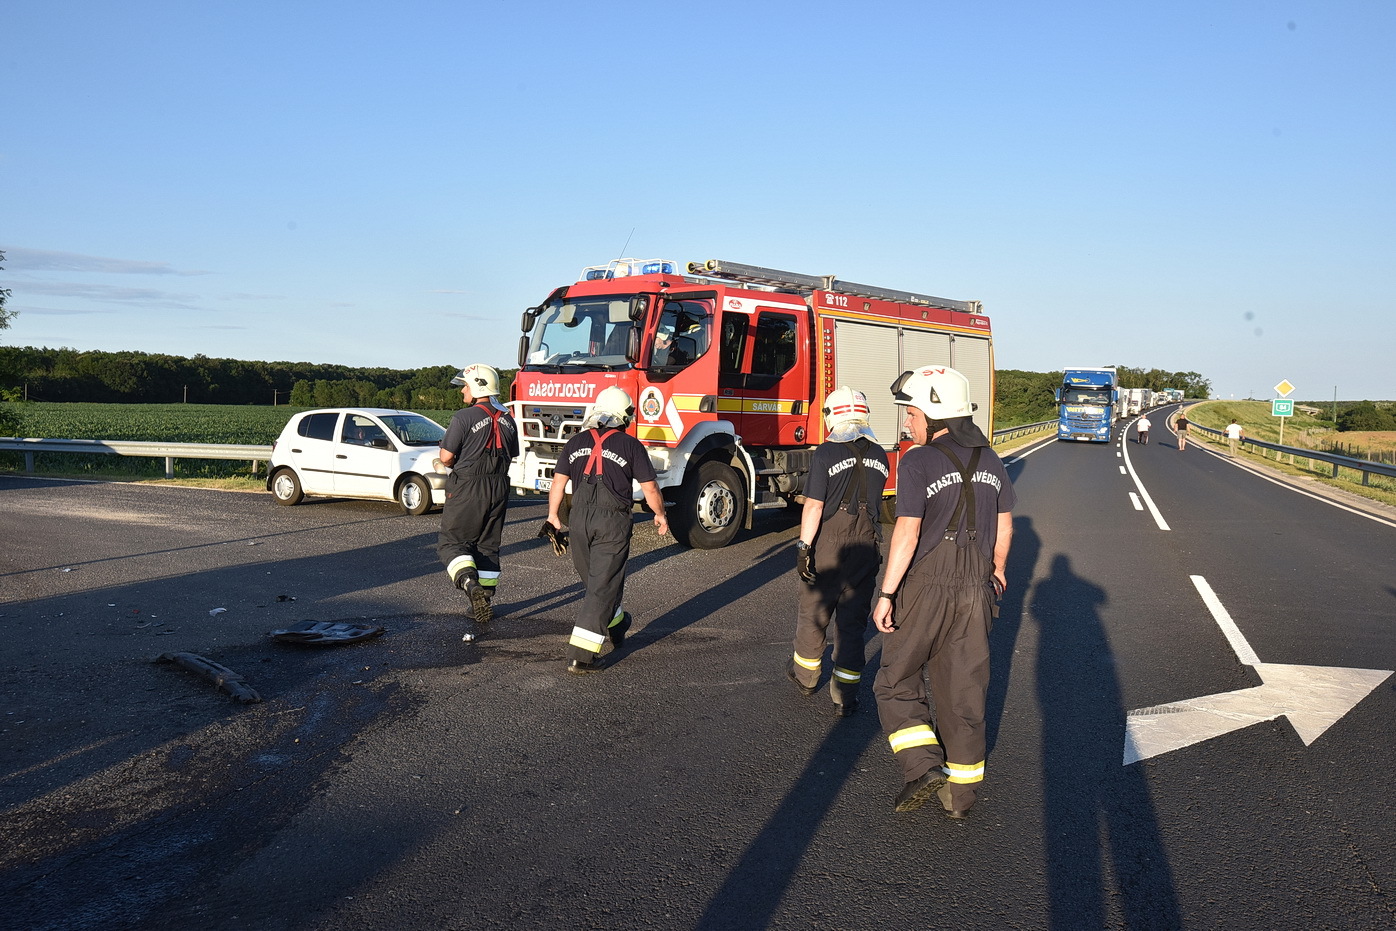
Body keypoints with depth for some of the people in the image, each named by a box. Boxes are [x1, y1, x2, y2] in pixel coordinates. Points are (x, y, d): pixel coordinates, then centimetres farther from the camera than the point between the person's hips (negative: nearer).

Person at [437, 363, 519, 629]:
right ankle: (486, 597, 19)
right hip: (499, 488, 6)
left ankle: (470, 583, -20)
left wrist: (456, 466, 7)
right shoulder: (508, 420, 7)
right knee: (488, 545, 15)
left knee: (451, 541, 3)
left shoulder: (464, 417, -14)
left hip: (467, 489, -6)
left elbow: (446, 457, -14)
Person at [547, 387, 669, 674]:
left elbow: (559, 482, 7)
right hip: (613, 522, -5)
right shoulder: (630, 445, -3)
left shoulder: (576, 442, 8)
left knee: (594, 581, 23)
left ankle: (615, 625, 45)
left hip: (579, 520, 5)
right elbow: (650, 488, -1)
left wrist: (553, 515, 19)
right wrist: (660, 515, 15)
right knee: (602, 587, -2)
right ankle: (581, 655, -7)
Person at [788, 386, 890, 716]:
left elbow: (814, 506, -16)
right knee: (853, 620, 10)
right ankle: (845, 696, 11)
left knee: (814, 613, 15)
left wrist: (803, 546, -11)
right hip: (867, 546, 4)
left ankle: (806, 675, 34)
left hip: (829, 544, -3)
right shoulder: (879, 456, 2)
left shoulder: (826, 453, -13)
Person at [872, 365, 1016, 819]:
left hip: (925, 589, -6)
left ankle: (924, 768, -2)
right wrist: (998, 569, 29)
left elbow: (907, 534, -19)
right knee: (964, 690, 13)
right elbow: (1004, 526, 13)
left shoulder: (918, 462, -14)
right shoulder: (989, 461, 6)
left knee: (896, 683, 11)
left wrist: (886, 595, -15)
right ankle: (961, 790, 22)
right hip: (975, 591, 6)